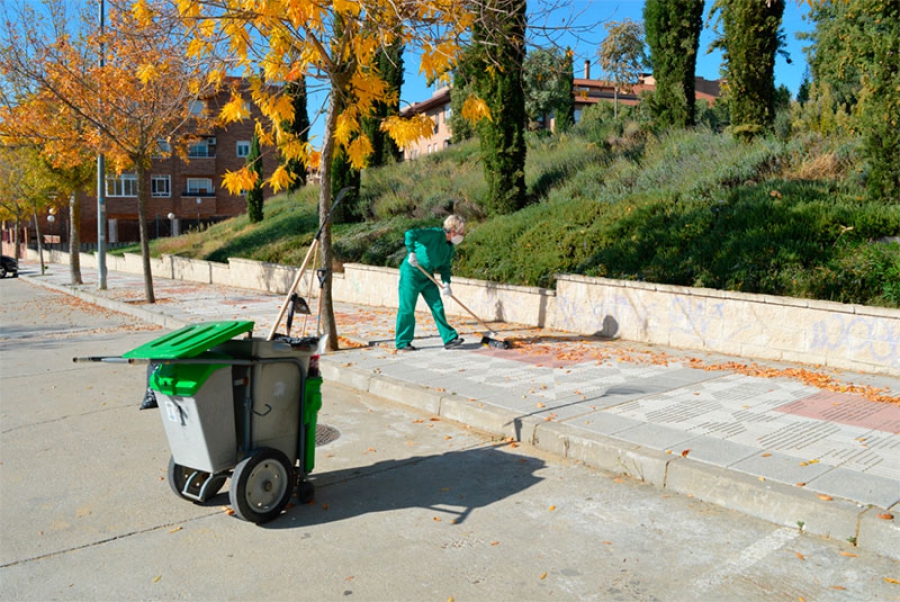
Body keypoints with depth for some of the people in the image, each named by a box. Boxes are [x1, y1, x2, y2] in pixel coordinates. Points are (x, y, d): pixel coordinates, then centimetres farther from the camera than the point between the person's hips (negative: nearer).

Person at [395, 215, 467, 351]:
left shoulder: (450, 247, 4)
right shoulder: (435, 234, -22)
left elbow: (444, 267, 10)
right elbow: (410, 234, -33)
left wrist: (446, 283, -5)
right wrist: (412, 253, -31)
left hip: (427, 277, 8)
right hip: (411, 273, -8)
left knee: (438, 307, 5)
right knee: (407, 309, 0)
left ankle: (449, 338, 11)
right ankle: (402, 342, 11)